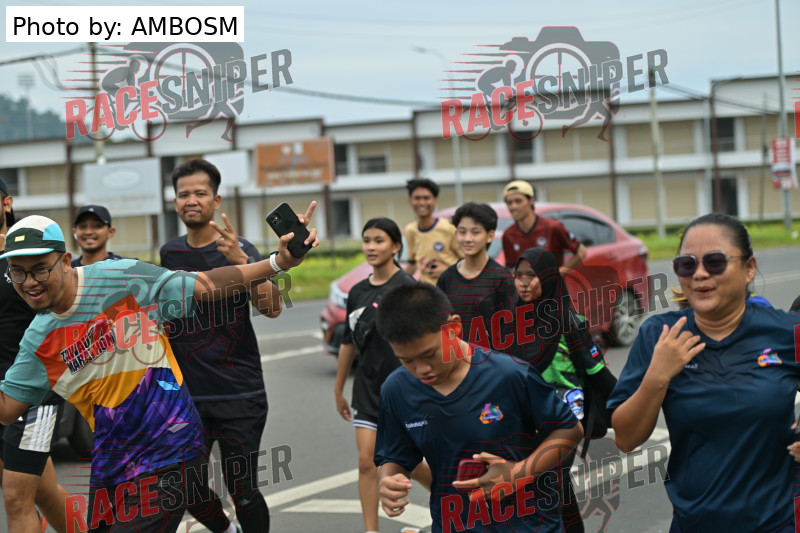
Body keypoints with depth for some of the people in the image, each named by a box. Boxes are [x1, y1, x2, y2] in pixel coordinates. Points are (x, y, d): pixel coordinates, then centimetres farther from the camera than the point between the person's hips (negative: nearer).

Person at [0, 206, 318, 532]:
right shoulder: (38, 340, 4)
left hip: (169, 443, -6)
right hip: (111, 454, 6)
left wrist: (278, 262, -13)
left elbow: (206, 286, -7)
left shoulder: (121, 277, -10)